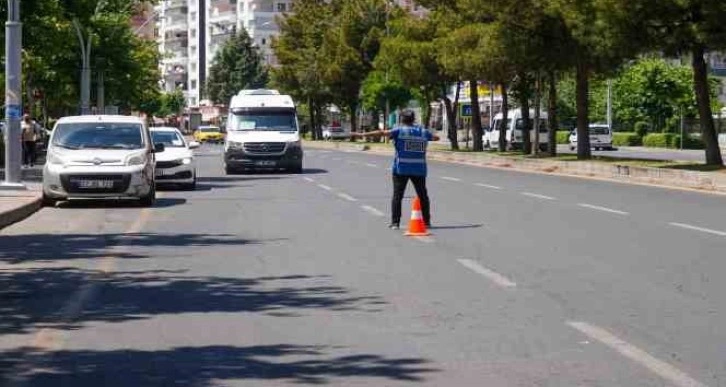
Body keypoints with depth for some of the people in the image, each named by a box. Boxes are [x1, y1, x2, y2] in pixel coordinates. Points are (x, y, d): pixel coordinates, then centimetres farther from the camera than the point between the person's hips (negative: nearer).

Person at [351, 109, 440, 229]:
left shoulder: (400, 131, -5)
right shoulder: (423, 132, 7)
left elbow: (382, 133, -14)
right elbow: (436, 137, 25)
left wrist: (362, 135, -15)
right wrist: (434, 136, 49)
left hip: (401, 169, -3)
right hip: (419, 169, 3)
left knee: (397, 195, 1)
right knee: (423, 196, 15)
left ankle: (395, 223, -6)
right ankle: (427, 222, 19)